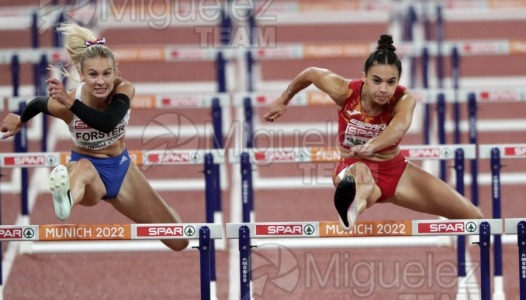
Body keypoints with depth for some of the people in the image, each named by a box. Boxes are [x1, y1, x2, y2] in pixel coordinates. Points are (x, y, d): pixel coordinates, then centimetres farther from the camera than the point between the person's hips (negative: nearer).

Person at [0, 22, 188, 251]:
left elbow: (108, 123, -44)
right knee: (84, 168, -48)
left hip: (120, 167, 4)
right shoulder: (63, 103, -26)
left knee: (179, 242, 11)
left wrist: (70, 102, -54)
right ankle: (66, 197, -86)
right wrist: (19, 121, 17)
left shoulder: (124, 90, -23)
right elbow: (37, 104, -1)